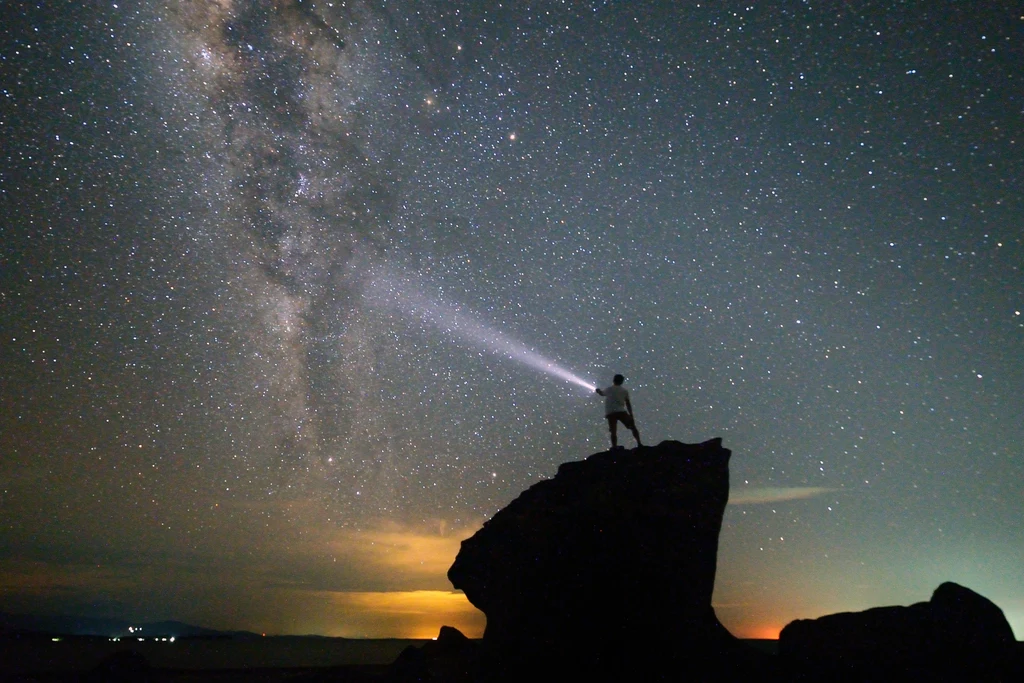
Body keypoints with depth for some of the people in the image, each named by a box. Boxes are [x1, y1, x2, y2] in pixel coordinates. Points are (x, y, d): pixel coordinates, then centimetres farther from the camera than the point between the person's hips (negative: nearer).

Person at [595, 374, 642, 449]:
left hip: (610, 413, 1)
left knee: (613, 432, -2)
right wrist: (631, 415, 11)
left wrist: (598, 390, 59)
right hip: (621, 411, -1)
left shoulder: (608, 390, 14)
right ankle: (639, 444, 1)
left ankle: (614, 447, -14)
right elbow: (628, 404, 8)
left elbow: (601, 393, 36)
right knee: (633, 427, 10)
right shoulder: (624, 390, 11)